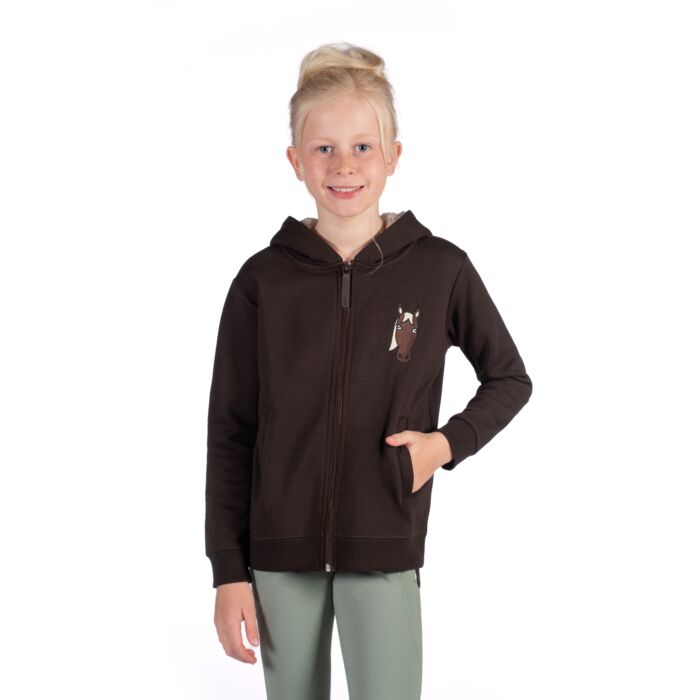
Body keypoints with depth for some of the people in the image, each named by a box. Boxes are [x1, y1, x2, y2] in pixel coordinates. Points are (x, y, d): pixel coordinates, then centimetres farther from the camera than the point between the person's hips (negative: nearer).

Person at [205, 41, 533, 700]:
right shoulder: (262, 281, -2)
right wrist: (229, 571, 0)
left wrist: (449, 443, -6)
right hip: (280, 551, 1)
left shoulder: (440, 269, -3)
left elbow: (510, 380, 11)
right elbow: (229, 435, 2)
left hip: (386, 551, -1)